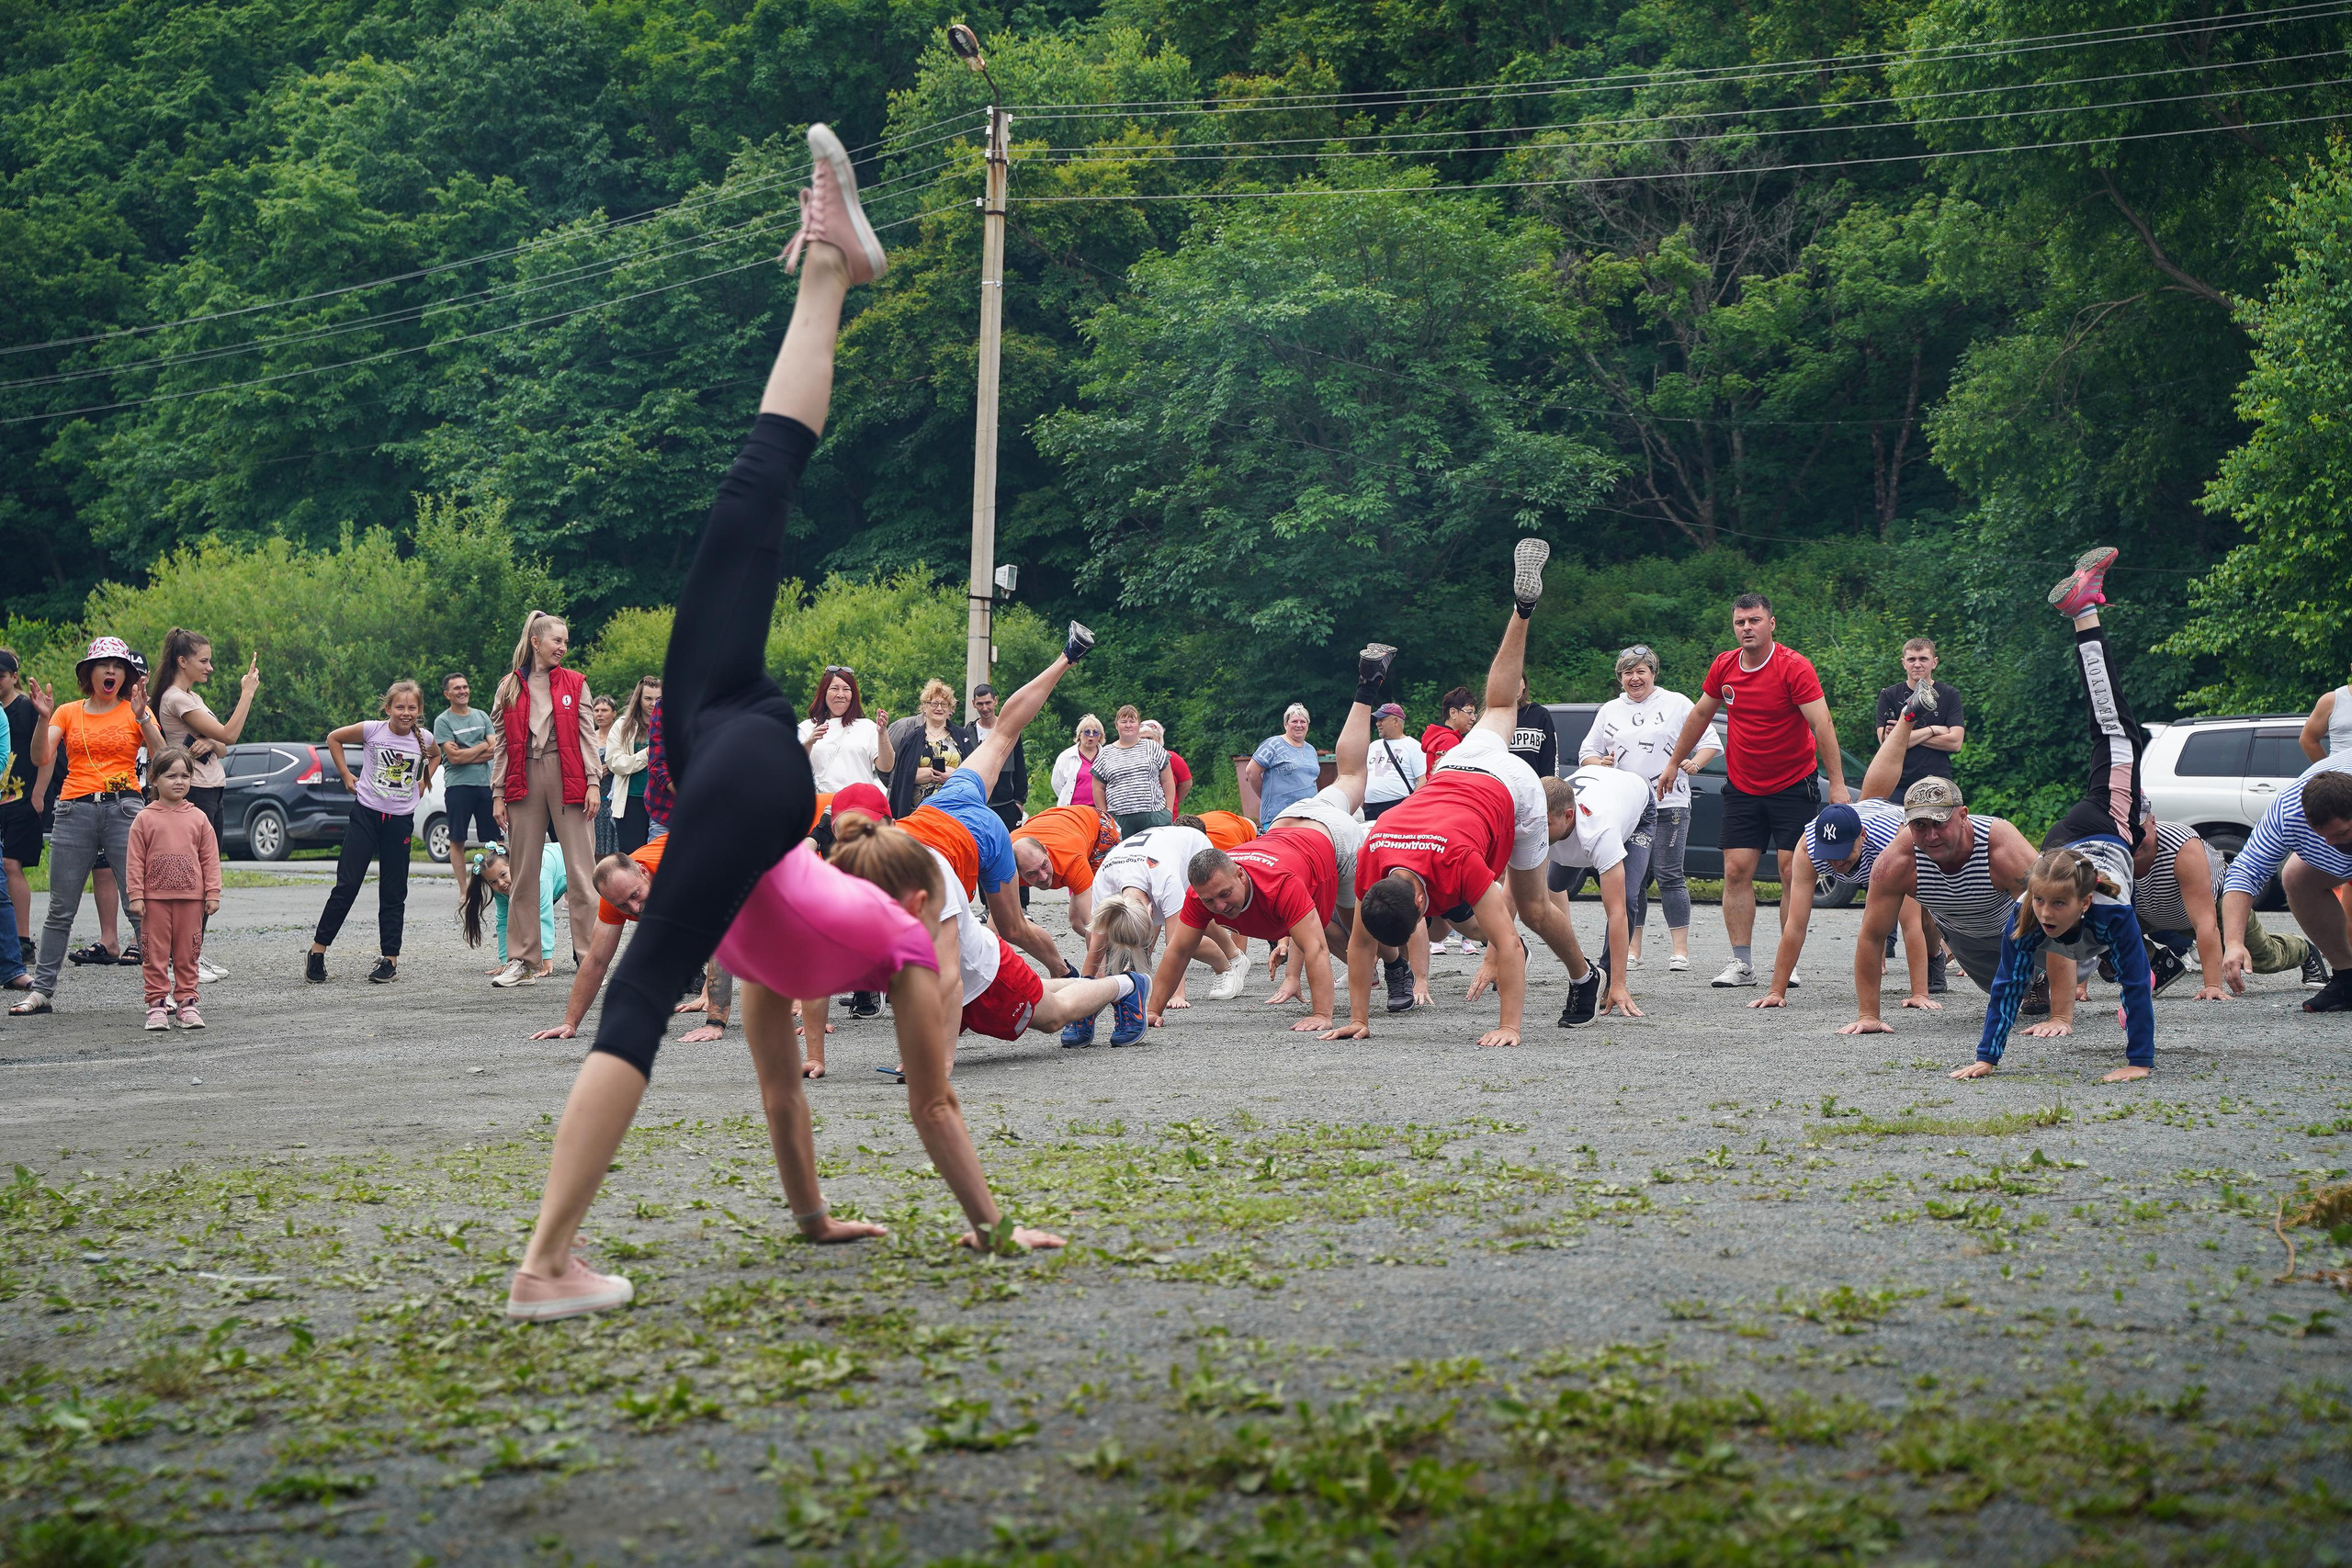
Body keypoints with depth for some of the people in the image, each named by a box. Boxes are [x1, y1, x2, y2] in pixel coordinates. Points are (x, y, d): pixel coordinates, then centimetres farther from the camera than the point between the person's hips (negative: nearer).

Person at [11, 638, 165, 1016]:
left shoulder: (135, 712, 9)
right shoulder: (68, 713, 13)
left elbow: (161, 759, -4)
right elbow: (41, 759, 1)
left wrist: (142, 717, -15)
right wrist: (43, 718, -12)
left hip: (124, 808, -1)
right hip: (75, 811, 2)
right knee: (61, 909, 2)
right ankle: (42, 991, 7)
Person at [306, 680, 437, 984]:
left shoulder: (423, 739, -1)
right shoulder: (372, 730, -8)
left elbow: (434, 757, 24)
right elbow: (334, 738, 7)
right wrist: (346, 775, 3)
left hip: (400, 820, 2)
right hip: (366, 814, -2)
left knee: (393, 892, 6)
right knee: (346, 886, -4)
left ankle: (390, 959, 12)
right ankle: (318, 950, 4)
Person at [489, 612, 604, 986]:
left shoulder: (574, 683, 8)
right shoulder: (509, 687, 9)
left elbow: (586, 734, 5)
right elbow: (501, 744, 9)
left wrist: (593, 782, -4)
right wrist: (498, 794, 4)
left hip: (567, 777, -1)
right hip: (524, 780, 1)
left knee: (580, 870, -5)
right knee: (524, 872, 4)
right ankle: (521, 961, 10)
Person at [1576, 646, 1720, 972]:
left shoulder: (1676, 704, 7)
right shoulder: (1609, 711, 17)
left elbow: (1711, 742, 7)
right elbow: (1586, 752, 19)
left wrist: (1694, 763, -12)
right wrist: (1600, 763, -4)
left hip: (1669, 805, -3)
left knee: (1669, 876, -6)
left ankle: (1680, 950, -3)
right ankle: (1632, 951, 7)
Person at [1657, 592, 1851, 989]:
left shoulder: (1794, 667, -14)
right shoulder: (1724, 667, 1)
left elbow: (1822, 725, -18)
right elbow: (1700, 715, 17)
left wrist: (1838, 784, -24)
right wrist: (1674, 762, 22)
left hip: (1793, 788, -4)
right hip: (1742, 788, 4)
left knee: (1793, 873, -6)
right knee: (1736, 871, -3)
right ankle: (1741, 964, -1)